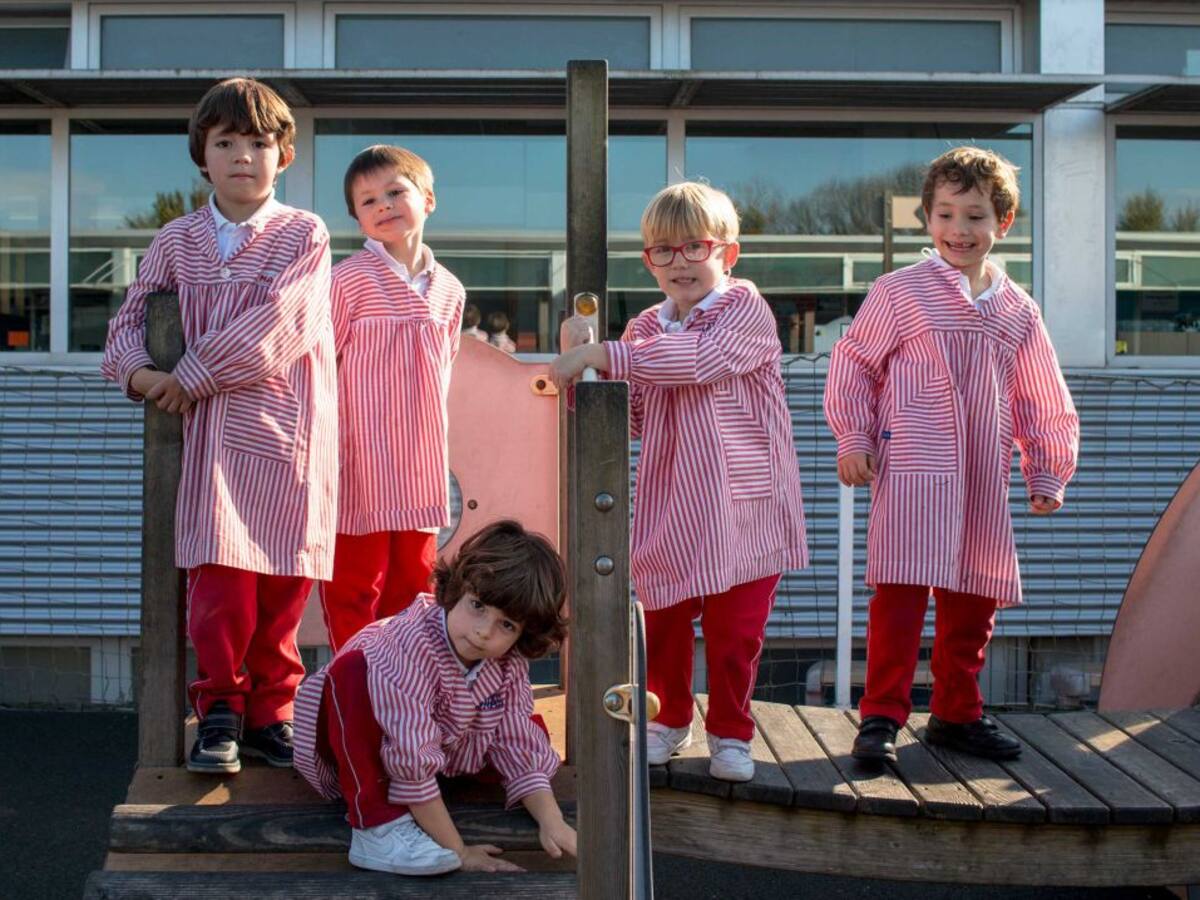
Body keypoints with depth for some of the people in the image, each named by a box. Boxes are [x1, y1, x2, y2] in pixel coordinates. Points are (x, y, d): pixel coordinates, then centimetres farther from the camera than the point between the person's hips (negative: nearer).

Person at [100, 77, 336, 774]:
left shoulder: (305, 234, 0)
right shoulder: (178, 240, 12)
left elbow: (278, 324, -11)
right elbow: (131, 312, 18)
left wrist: (192, 376, -11)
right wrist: (135, 369, -4)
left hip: (291, 432, -1)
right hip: (215, 428, 2)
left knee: (284, 585, 3)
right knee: (221, 581, -9)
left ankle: (270, 713, 18)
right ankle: (220, 710, 8)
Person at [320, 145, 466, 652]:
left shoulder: (449, 290, 9)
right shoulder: (348, 279, -8)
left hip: (421, 465, 6)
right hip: (362, 463, -6)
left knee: (411, 586, 14)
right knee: (356, 587, 2)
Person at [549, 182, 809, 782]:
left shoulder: (745, 309, -7)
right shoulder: (642, 331, 10)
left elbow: (701, 358, -26)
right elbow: (629, 419, 8)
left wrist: (602, 355, -29)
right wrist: (581, 361, -6)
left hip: (742, 502, -4)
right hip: (669, 505, 4)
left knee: (735, 629, 4)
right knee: (664, 621, 9)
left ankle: (729, 732, 22)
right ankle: (670, 720, 31)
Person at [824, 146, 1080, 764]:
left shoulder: (1017, 311, 11)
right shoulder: (898, 292, -1)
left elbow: (1041, 401, 18)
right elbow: (854, 364, 4)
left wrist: (1047, 473, 16)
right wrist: (852, 440, -2)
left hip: (984, 479, 5)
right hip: (912, 465, -5)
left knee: (974, 597, 10)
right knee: (902, 588, -13)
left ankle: (956, 713, 25)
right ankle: (881, 715, -4)